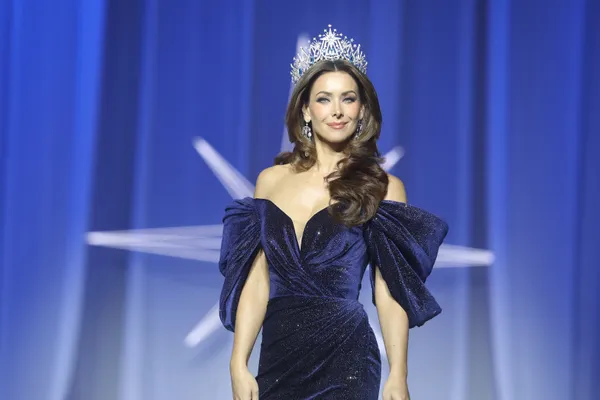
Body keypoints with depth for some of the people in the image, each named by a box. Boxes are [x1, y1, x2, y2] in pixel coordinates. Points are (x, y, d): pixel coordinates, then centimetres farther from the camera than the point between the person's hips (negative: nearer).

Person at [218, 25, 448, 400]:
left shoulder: (382, 187, 0)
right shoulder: (271, 180, 6)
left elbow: (389, 289, -3)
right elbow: (256, 281, 4)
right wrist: (239, 364, -2)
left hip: (344, 359, -2)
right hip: (278, 356, 3)